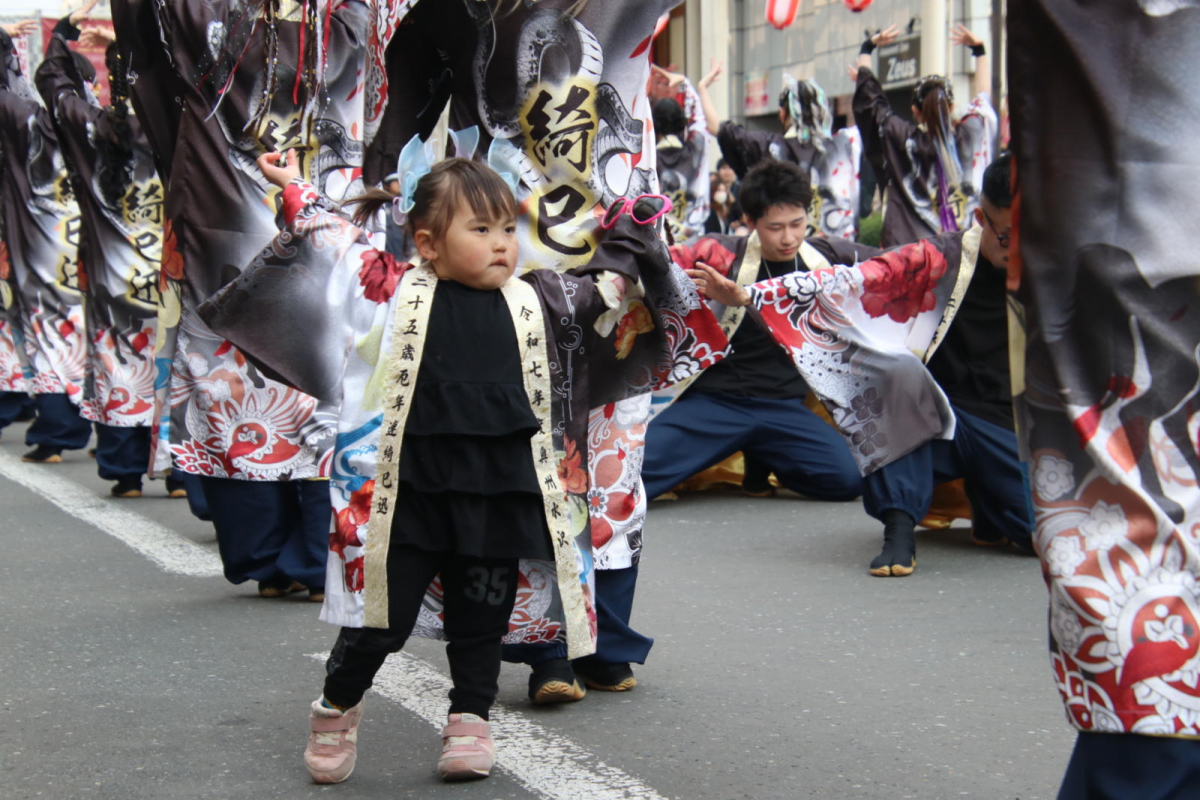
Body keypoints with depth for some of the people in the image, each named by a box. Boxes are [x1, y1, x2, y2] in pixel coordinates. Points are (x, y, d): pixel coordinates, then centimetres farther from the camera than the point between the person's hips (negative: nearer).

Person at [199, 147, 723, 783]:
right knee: (382, 617, 5)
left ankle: (469, 722, 28)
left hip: (500, 498, 2)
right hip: (411, 495, -2)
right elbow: (334, 244, 12)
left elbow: (599, 290, 22)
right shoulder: (398, 294, 0)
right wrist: (295, 190, 17)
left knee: (481, 621, 12)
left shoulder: (536, 302, 7)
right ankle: (336, 708, 28)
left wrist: (631, 231, 18)